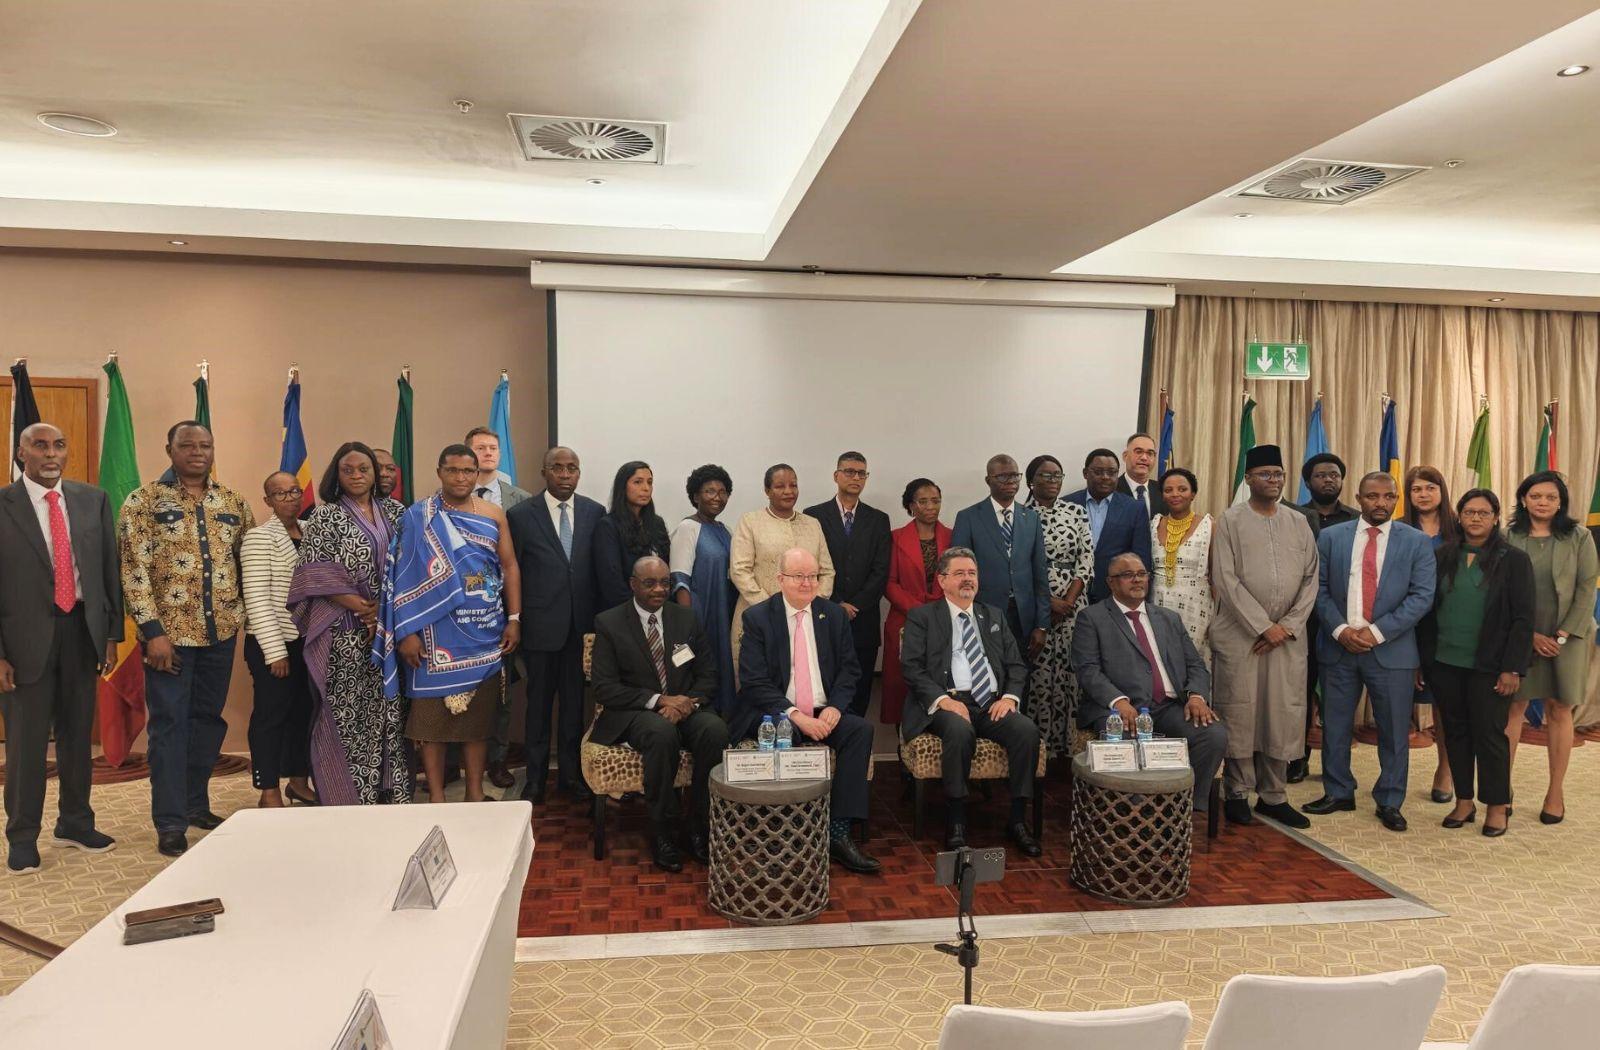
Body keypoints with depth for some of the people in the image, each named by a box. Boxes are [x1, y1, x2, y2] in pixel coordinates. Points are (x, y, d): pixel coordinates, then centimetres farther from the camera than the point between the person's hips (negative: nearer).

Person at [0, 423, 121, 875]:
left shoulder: (92, 500, 5)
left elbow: (110, 568, 8)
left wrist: (111, 633, 5)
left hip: (83, 629, 3)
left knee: (78, 732, 14)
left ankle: (75, 822, 30)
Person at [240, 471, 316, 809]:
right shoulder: (260, 537, -8)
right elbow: (256, 599, -13)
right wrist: (276, 650, -16)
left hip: (306, 641, 6)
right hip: (272, 643, -6)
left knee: (304, 711, 13)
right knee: (272, 715, 2)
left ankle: (298, 781, 27)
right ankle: (269, 792, 11)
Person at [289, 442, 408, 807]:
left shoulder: (395, 512, 10)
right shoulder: (324, 516, -1)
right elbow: (315, 573, -8)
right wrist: (362, 608, -14)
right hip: (345, 634, -4)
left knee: (389, 708, 7)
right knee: (347, 712, -1)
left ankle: (391, 789, 16)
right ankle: (351, 795, 7)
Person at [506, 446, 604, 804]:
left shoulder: (595, 512, 4)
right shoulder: (520, 514, -3)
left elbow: (600, 567, 6)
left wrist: (599, 617, 3)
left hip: (581, 624, 2)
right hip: (540, 624, -2)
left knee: (574, 701, 11)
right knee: (539, 701, 9)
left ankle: (570, 773, 25)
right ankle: (536, 777, 21)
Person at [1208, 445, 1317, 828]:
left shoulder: (1298, 523, 10)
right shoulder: (1230, 520, 0)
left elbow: (1311, 579, 8)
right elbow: (1225, 580, -8)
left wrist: (1288, 626, -4)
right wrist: (1264, 626, -12)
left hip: (1288, 635, 3)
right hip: (1239, 634, -3)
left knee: (1283, 715, 5)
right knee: (1239, 712, 1)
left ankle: (1273, 795, 16)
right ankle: (1238, 793, 13)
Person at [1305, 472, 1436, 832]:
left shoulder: (1417, 542, 0)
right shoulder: (1330, 537, 4)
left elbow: (1422, 596, -6)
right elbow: (1320, 589, 2)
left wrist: (1377, 631, -14)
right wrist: (1340, 629, -11)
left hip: (1391, 650, -1)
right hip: (1338, 647, 1)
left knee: (1394, 731, 6)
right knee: (1335, 726, 9)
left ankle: (1389, 803, 20)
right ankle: (1338, 793, 25)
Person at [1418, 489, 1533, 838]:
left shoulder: (1513, 560, -2)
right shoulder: (1443, 557, 6)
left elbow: (1523, 618, -5)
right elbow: (1428, 610, 8)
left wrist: (1513, 668, -10)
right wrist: (1421, 659, 5)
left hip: (1488, 666, -3)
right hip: (1444, 664, 3)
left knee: (1489, 734, 2)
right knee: (1455, 732, 9)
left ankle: (1497, 807, 16)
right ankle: (1463, 802, 21)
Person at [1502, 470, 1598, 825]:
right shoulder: (1508, 539, 0)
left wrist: (1564, 635, -9)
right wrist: (1529, 635, -8)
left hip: (1567, 637, 0)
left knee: (1559, 711, 5)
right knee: (1513, 707, -2)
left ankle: (1556, 793, 12)